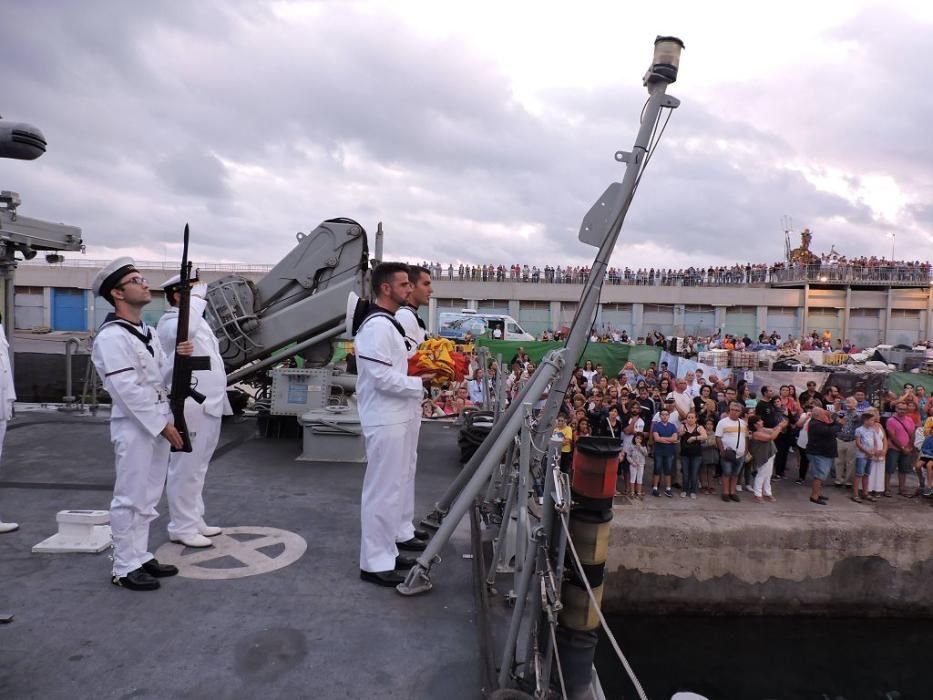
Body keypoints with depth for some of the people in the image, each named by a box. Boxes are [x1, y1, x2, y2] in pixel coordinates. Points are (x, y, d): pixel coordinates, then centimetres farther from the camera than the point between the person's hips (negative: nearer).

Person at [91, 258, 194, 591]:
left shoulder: (147, 331, 14)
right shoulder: (111, 337, -14)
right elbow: (128, 390, -19)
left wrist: (179, 359, -6)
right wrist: (163, 425, -17)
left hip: (157, 424, 9)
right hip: (134, 428, -9)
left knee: (147, 498, 16)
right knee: (130, 499, 0)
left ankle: (141, 557, 28)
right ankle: (124, 568, 12)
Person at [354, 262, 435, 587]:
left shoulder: (388, 324, 15)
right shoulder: (377, 326, -18)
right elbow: (383, 378, -24)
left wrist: (417, 375, 7)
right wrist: (419, 383, -12)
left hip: (395, 418, 11)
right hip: (384, 420, -11)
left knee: (391, 488, 17)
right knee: (382, 491, -2)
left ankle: (386, 552, 30)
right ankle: (374, 563, 9)